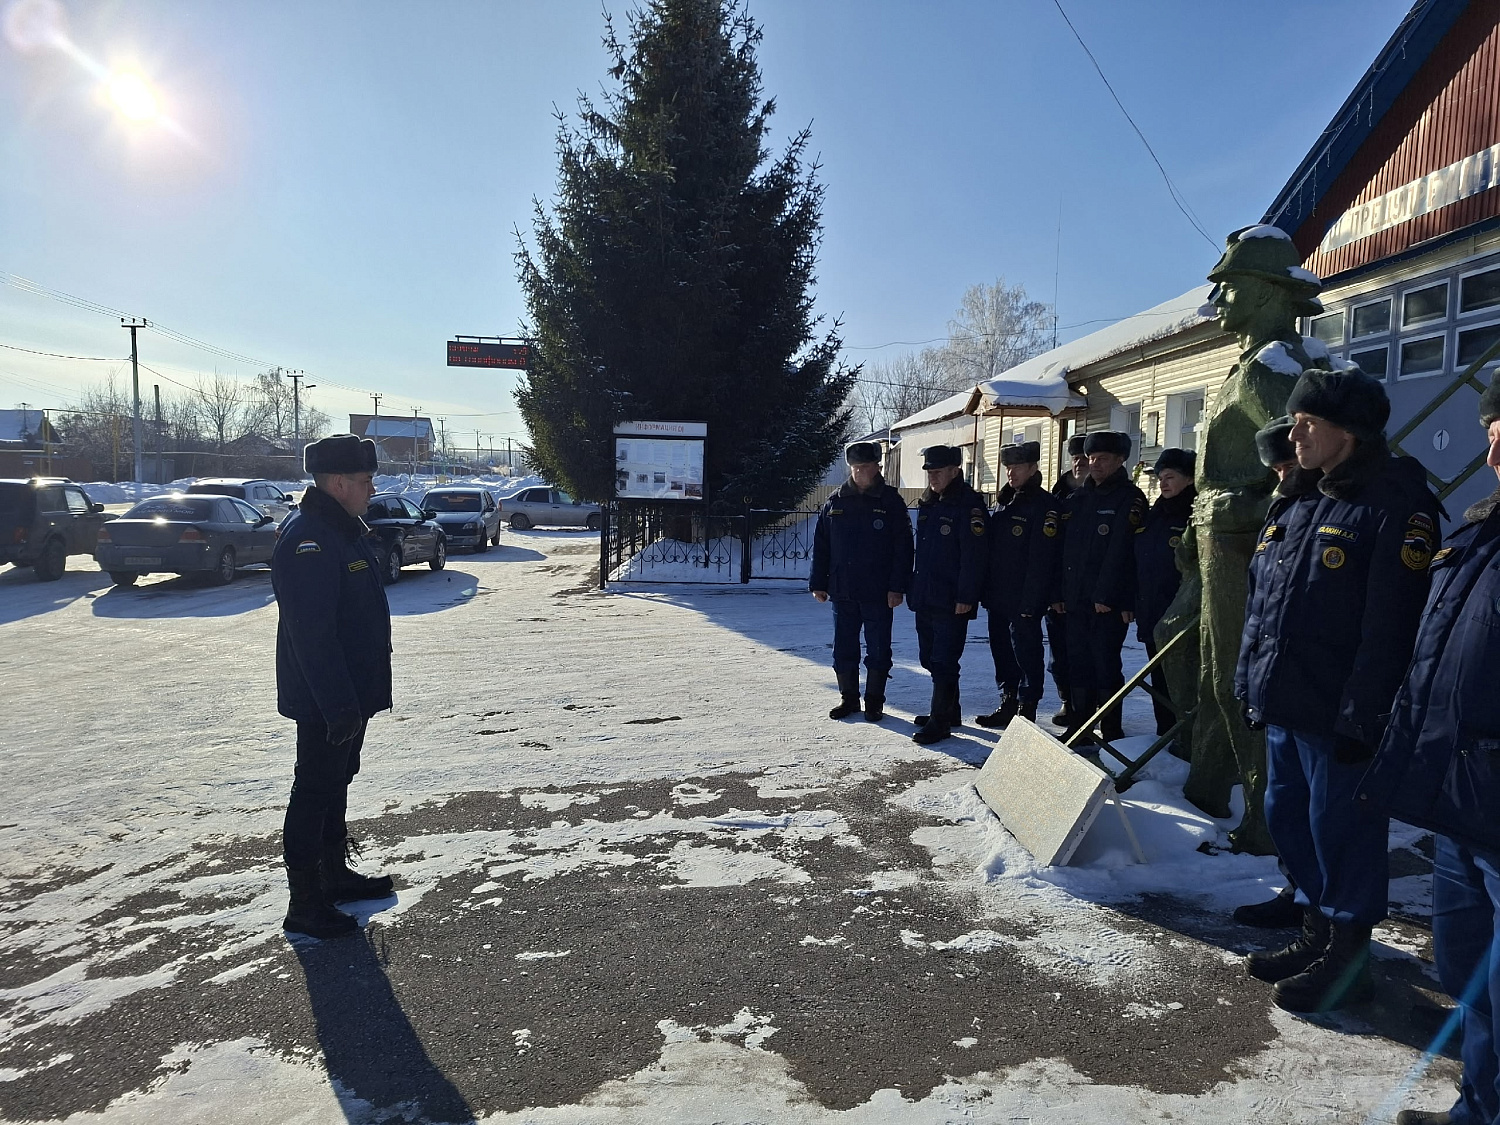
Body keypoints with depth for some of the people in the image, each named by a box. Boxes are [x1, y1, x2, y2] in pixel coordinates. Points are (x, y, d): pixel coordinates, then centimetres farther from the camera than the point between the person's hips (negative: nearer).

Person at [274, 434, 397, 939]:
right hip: (325, 702, -10)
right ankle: (305, 905, 12)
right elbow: (312, 634, -27)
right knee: (314, 793, 0)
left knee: (335, 783, 20)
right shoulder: (307, 540, -23)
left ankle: (335, 875, 35)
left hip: (348, 694, 10)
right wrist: (339, 705, -27)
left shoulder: (342, 531, 11)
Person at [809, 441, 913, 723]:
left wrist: (897, 587, -11)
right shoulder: (836, 501, 6)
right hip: (842, 591, 3)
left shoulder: (891, 501, -2)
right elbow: (820, 545, 9)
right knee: (843, 649, 10)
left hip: (878, 593, -3)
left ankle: (874, 702, 19)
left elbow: (903, 548, -5)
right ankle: (848, 698, 25)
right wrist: (818, 583, 4)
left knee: (878, 651, 5)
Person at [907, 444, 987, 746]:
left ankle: (940, 721, 5)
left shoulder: (969, 505, -12)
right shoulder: (927, 504, 13)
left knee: (943, 661, -4)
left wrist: (966, 596, -20)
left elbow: (973, 556, -17)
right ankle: (948, 710, 29)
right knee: (930, 657, 16)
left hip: (952, 601, -9)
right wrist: (914, 587, 17)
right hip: (925, 597, 9)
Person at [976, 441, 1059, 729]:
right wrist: (986, 590, 13)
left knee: (1026, 654, 1)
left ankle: (1026, 713, 10)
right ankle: (1007, 706, 26)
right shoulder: (1004, 502, 15)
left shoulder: (1044, 504, -11)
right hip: (998, 597, 8)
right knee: (1002, 651, 15)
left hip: (1024, 601, -8)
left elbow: (1041, 558, -17)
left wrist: (1030, 602, -21)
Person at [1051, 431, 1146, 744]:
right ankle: (1079, 726, 22)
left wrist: (1107, 596, -19)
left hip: (1109, 604, -6)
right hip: (1076, 599, 6)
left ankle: (1111, 732, 9)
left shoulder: (1130, 499, -5)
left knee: (1106, 666, -2)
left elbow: (1120, 551, -14)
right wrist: (1058, 593, 8)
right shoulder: (1077, 500, 14)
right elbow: (1063, 549, 13)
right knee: (1078, 664, 11)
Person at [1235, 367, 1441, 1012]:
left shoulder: (1394, 505, -14)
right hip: (1282, 703, 9)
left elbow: (1390, 624, -19)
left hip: (1339, 715, -8)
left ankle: (1347, 959, 23)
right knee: (1287, 815, 17)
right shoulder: (1294, 504, 12)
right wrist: (1250, 680, 14)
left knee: (1341, 827, 5)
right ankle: (1317, 934, 35)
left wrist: (1363, 716, -20)